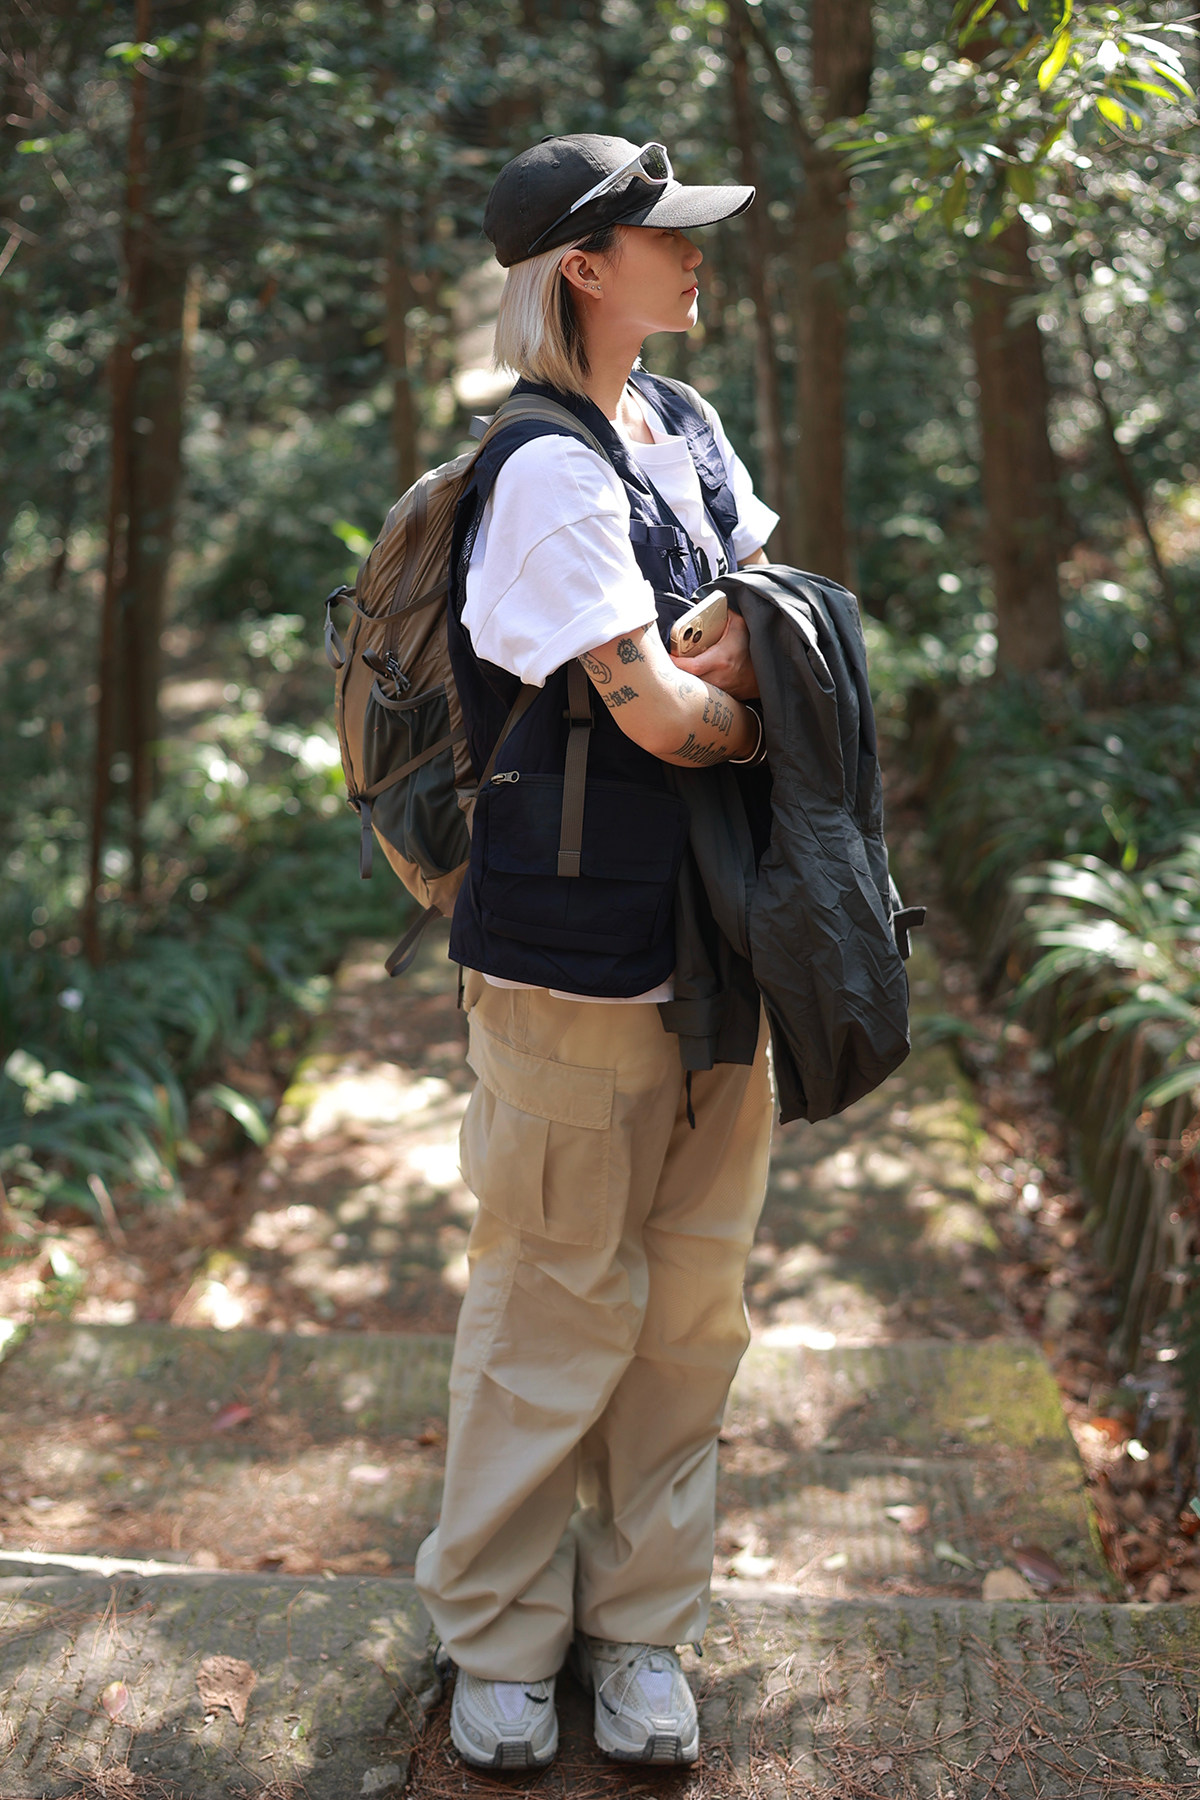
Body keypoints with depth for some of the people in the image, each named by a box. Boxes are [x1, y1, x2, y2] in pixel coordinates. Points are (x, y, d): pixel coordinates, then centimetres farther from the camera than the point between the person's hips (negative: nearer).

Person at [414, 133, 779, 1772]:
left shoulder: (689, 426, 12)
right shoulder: (549, 471, -15)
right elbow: (658, 714, -19)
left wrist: (724, 657, -6)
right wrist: (755, 713, 1)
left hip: (713, 923, 8)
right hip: (580, 941, -8)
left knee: (695, 1290, 12)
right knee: (561, 1296, 4)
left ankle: (641, 1622, 27)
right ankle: (500, 1636, 23)